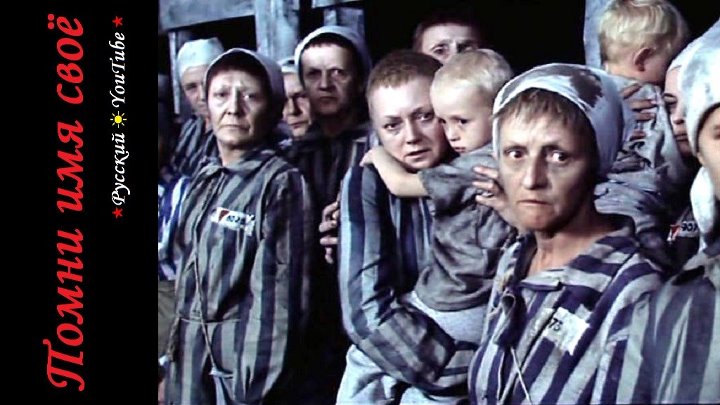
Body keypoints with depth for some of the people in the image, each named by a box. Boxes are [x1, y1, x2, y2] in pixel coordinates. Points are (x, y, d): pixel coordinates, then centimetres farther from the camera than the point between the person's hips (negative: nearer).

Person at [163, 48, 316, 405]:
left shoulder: (281, 184, -12)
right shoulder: (205, 182, 9)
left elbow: (281, 300, -15)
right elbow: (188, 283, 13)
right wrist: (173, 364, 13)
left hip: (246, 372, -6)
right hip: (190, 369, 6)